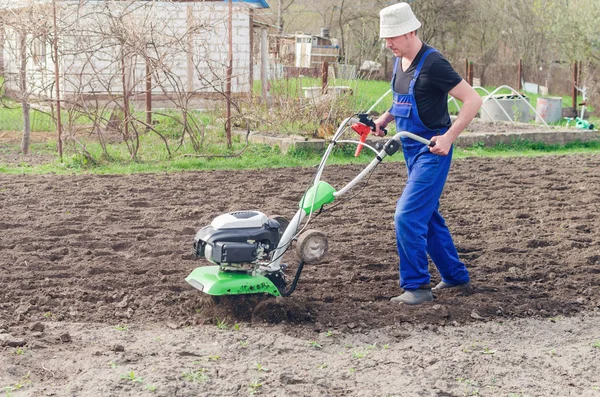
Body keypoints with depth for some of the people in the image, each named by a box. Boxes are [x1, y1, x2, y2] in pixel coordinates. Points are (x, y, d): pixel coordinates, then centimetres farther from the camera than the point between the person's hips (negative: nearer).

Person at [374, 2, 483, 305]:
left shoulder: (432, 63, -18)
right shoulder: (400, 62, 8)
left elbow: (472, 100, -19)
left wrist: (449, 137, -26)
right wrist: (385, 119, 8)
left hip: (432, 149, -10)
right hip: (412, 148, 10)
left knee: (407, 216, -14)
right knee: (427, 216, 17)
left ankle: (417, 286, -3)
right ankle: (456, 277, 30)